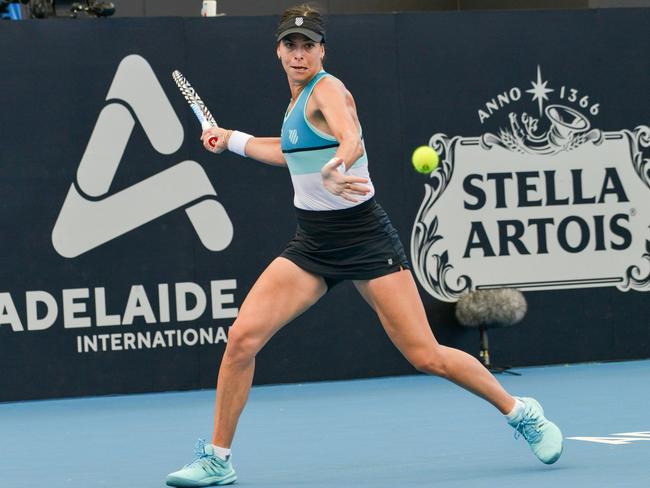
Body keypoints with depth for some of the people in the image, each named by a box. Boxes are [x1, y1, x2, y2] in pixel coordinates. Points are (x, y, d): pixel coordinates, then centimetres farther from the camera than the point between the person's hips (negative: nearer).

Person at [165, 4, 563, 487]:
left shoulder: (327, 89, -13)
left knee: (427, 356, -8)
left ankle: (522, 413, 15)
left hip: (365, 240, -7)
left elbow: (351, 140, -35)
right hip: (312, 244, 7)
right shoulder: (298, 99, 11)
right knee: (242, 337, -10)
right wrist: (233, 139, 35)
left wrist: (332, 172, -56)